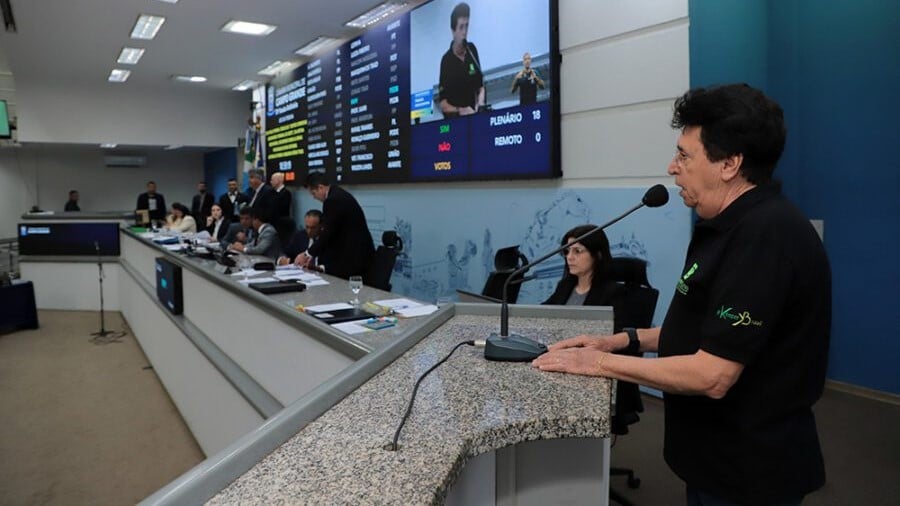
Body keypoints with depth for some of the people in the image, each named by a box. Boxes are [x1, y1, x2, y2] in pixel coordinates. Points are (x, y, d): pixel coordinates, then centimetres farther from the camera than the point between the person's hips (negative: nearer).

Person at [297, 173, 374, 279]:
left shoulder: (333, 200, -18)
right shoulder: (337, 194, 14)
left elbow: (328, 232, -18)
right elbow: (331, 231, 16)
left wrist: (308, 253, -5)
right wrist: (313, 254, 14)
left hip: (353, 255, -10)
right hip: (358, 252, 10)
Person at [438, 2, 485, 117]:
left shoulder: (472, 50, 8)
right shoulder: (446, 60, -7)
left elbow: (480, 85, 14)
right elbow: (443, 104, -7)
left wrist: (480, 102, -4)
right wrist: (460, 111, -22)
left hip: (473, 114, 3)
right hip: (455, 118, -3)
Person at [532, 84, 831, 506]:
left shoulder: (763, 237, -26)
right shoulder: (738, 225, 8)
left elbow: (712, 375, -28)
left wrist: (600, 363, -19)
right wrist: (625, 340, 4)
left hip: (749, 472, -9)